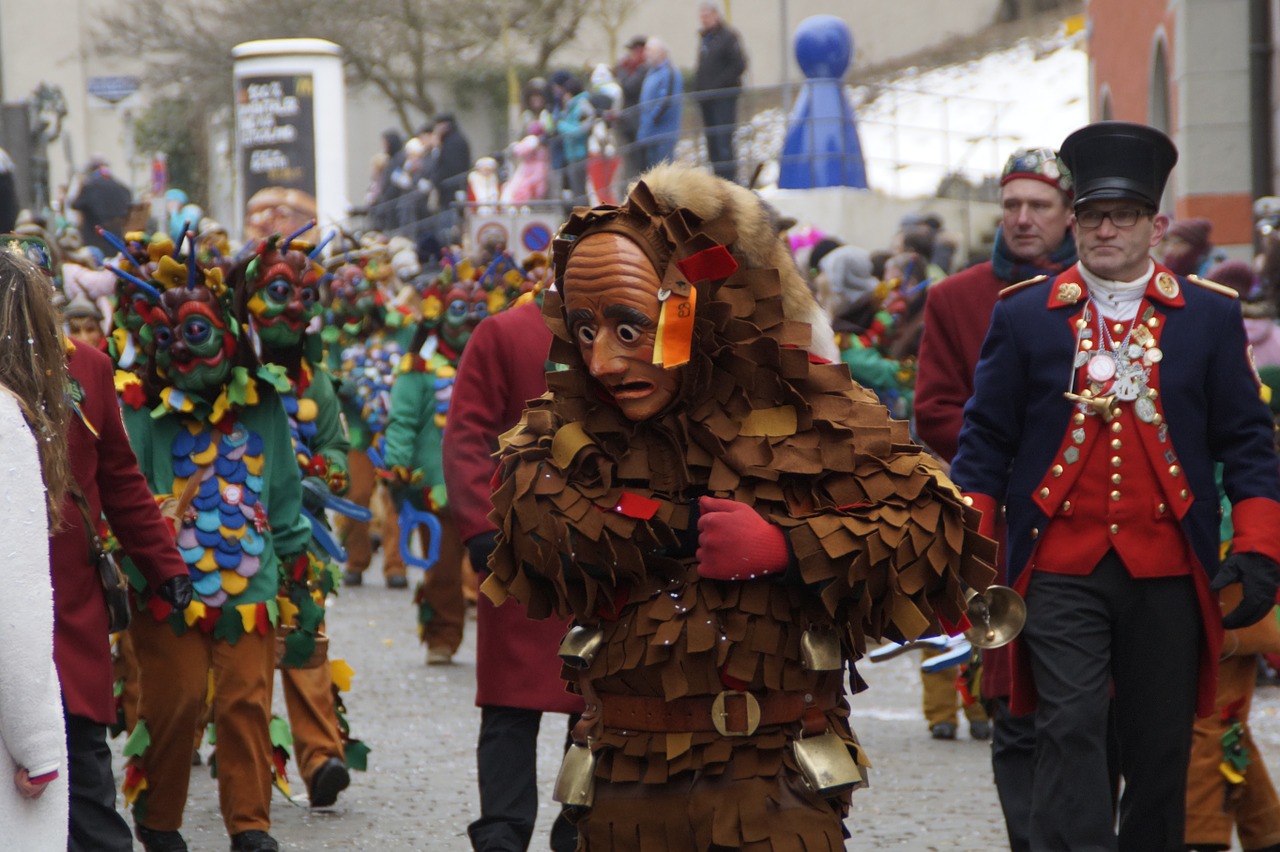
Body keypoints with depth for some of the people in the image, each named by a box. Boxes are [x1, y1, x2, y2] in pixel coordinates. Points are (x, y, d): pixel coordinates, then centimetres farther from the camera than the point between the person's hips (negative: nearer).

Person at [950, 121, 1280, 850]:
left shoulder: (1211, 316, 6)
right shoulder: (1024, 315, 4)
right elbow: (986, 442, 7)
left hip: (1168, 573, 1)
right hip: (1061, 567, -1)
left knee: (1161, 748, 7)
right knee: (1070, 730, -13)